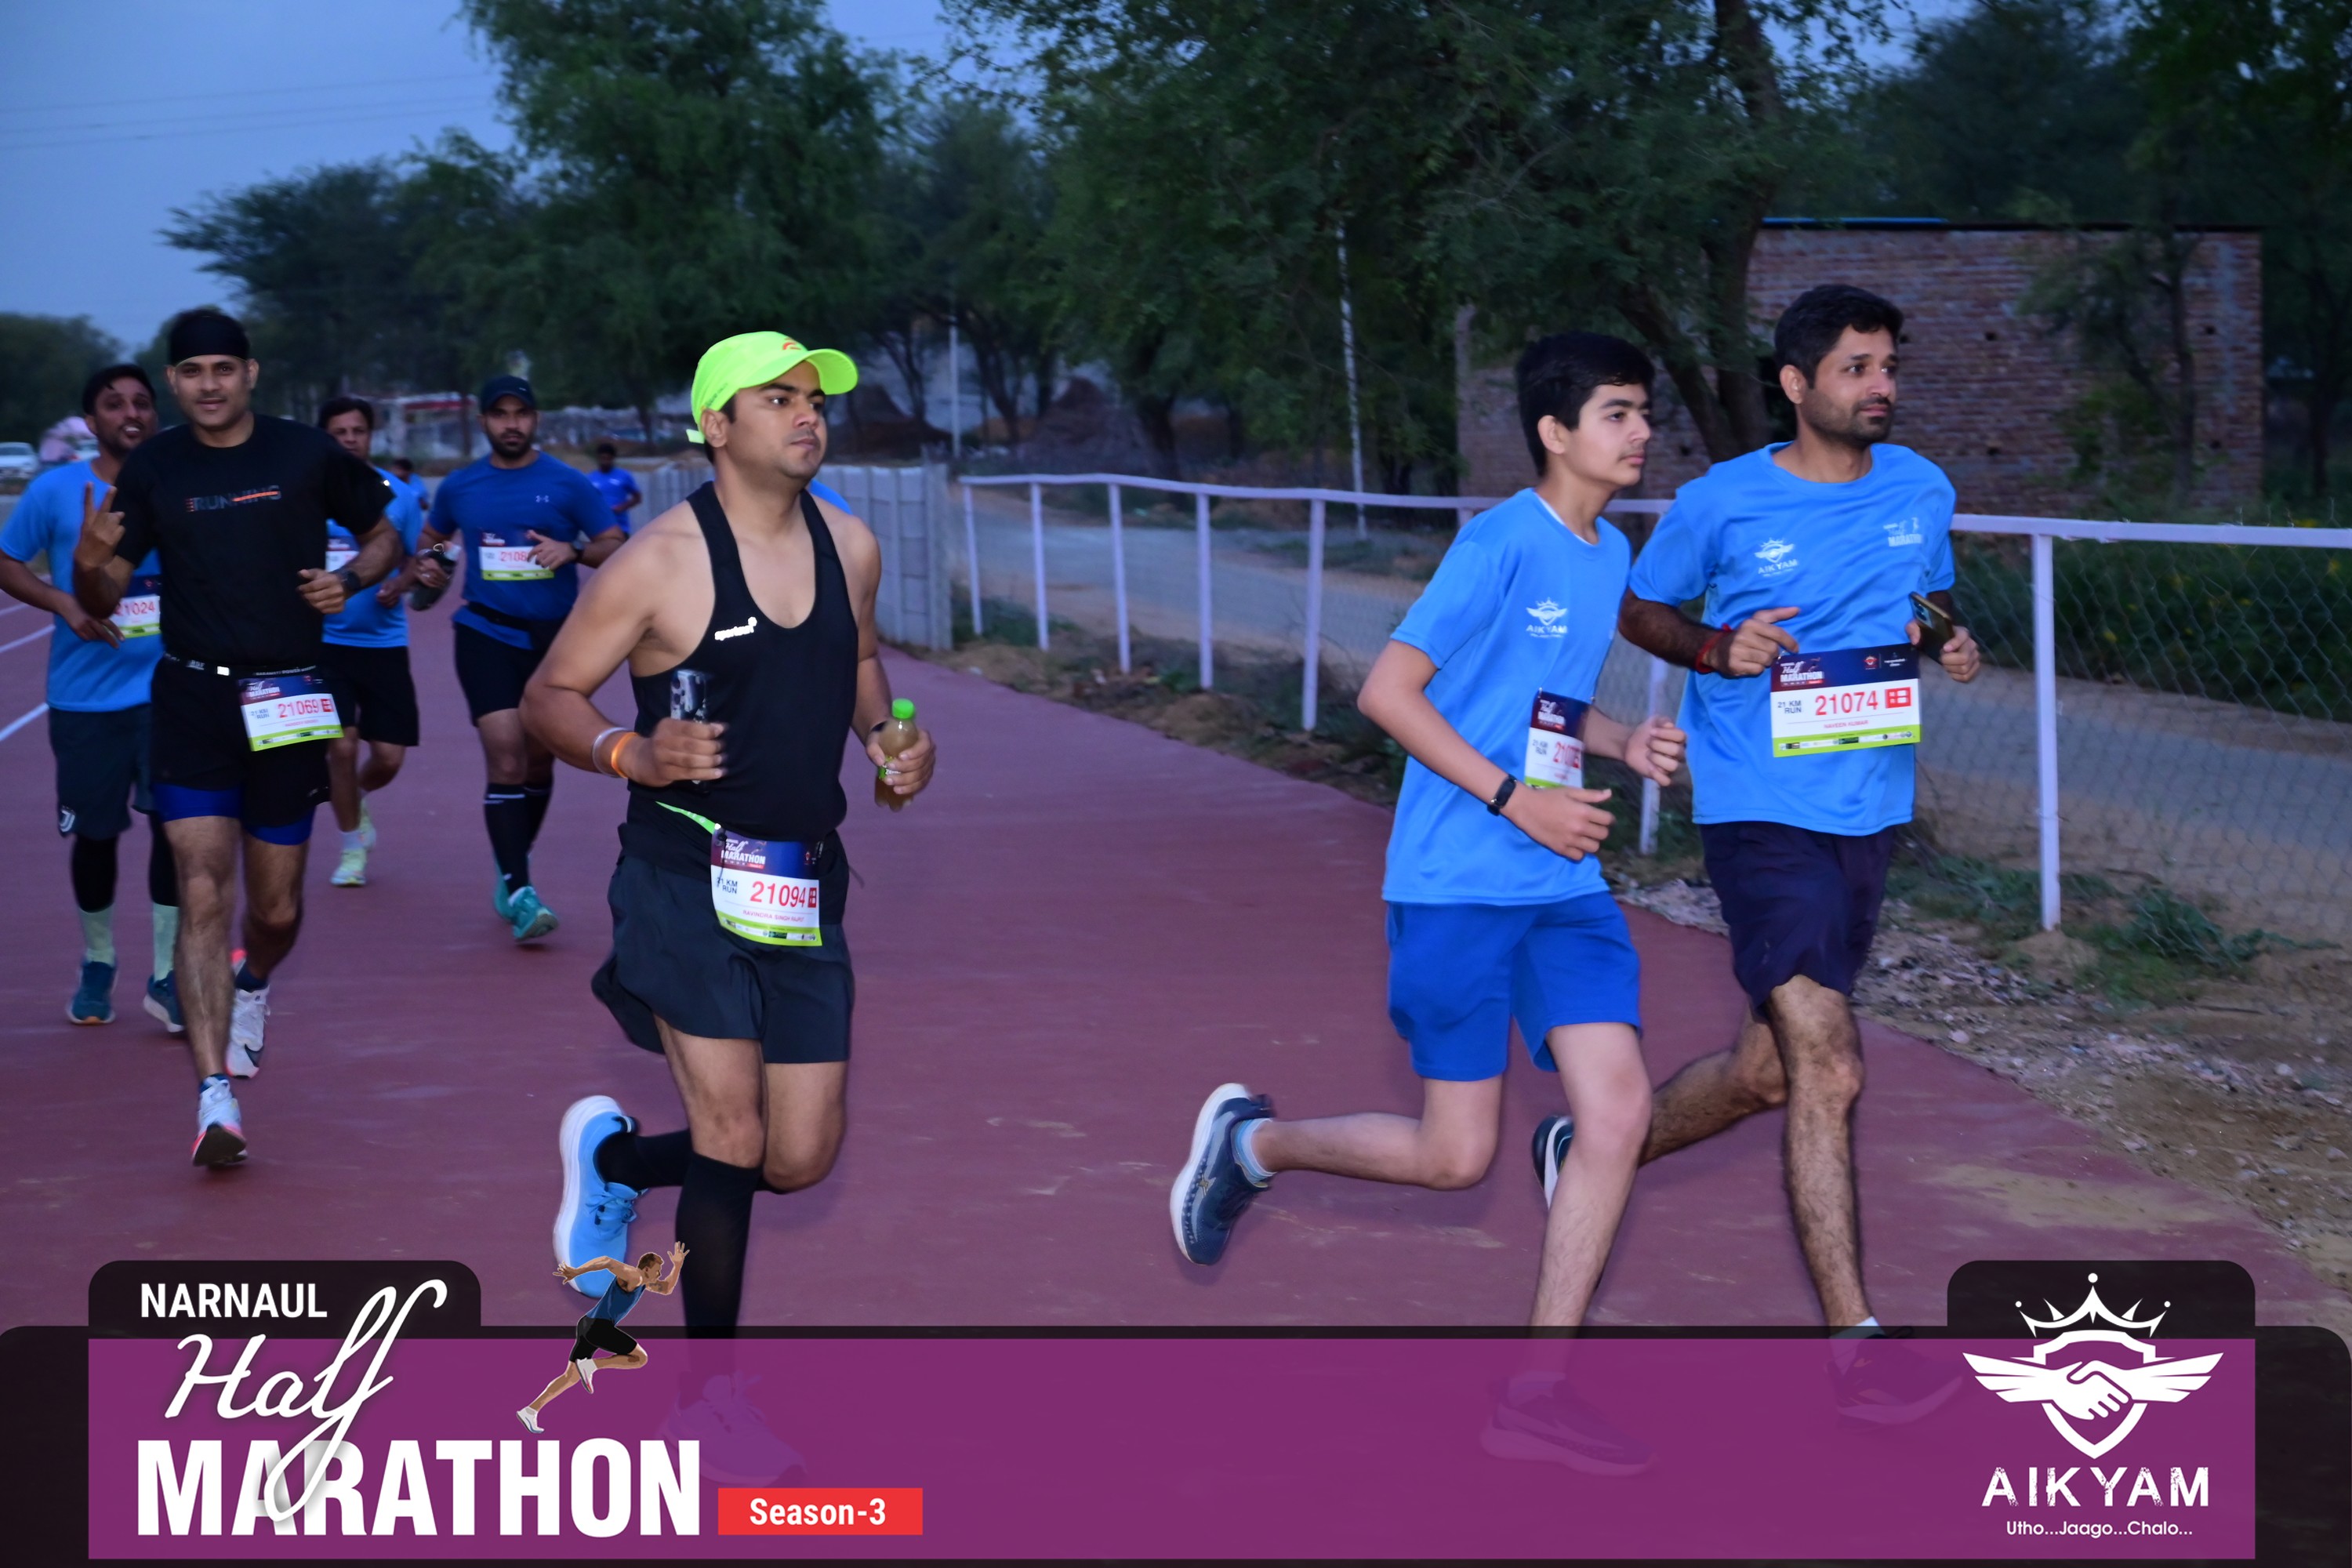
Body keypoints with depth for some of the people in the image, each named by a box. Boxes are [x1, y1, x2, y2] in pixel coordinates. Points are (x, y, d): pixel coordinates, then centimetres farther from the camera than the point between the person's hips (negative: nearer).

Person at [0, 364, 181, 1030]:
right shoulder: (56, 490, -2)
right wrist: (65, 605, -11)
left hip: (167, 690, 0)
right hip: (85, 695, 0)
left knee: (174, 819, -10)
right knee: (93, 832, 7)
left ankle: (166, 975, 2)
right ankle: (98, 963, 30)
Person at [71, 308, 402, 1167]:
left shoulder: (308, 455, 0)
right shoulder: (153, 467, 2)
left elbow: (383, 535, 14)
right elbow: (103, 600, 5)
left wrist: (351, 580, -7)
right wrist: (89, 565, -18)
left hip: (289, 702, 0)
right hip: (192, 700, 0)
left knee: (276, 908, 8)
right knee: (202, 890, -13)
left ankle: (251, 986, 45)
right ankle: (216, 1095, -15)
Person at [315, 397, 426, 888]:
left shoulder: (397, 494, 2)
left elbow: (415, 558, 10)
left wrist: (398, 585, -11)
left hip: (385, 641, 2)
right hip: (327, 640, -2)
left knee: (389, 756, 0)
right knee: (341, 747, -9)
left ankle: (358, 798, 36)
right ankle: (353, 846, 13)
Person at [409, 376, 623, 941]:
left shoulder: (568, 484, -1)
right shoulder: (460, 487, 5)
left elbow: (616, 546, -3)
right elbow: (431, 536, 23)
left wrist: (572, 550, -21)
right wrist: (427, 563, 1)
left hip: (556, 638, 1)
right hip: (487, 634, -1)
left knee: (538, 761, 12)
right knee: (506, 757, -16)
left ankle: (511, 870, 33)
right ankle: (519, 892, -17)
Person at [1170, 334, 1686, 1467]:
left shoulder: (1610, 554, 12)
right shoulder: (1501, 544, -13)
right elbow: (1387, 692, -15)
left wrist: (1625, 745, 6)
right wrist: (1517, 800, -18)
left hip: (1564, 887, 7)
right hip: (1456, 886, -7)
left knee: (1619, 1107, -8)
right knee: (1455, 1157, -1)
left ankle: (1540, 1384, 3)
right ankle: (1249, 1141, 26)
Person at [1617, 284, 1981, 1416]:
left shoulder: (1921, 490, 5)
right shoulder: (1720, 504, -7)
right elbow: (1639, 611, 6)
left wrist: (1951, 645, -2)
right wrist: (1714, 648, -14)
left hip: (1869, 812, 6)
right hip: (1760, 809, -6)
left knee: (1769, 1067, 15)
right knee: (1828, 1069, -14)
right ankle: (1854, 1338, -9)